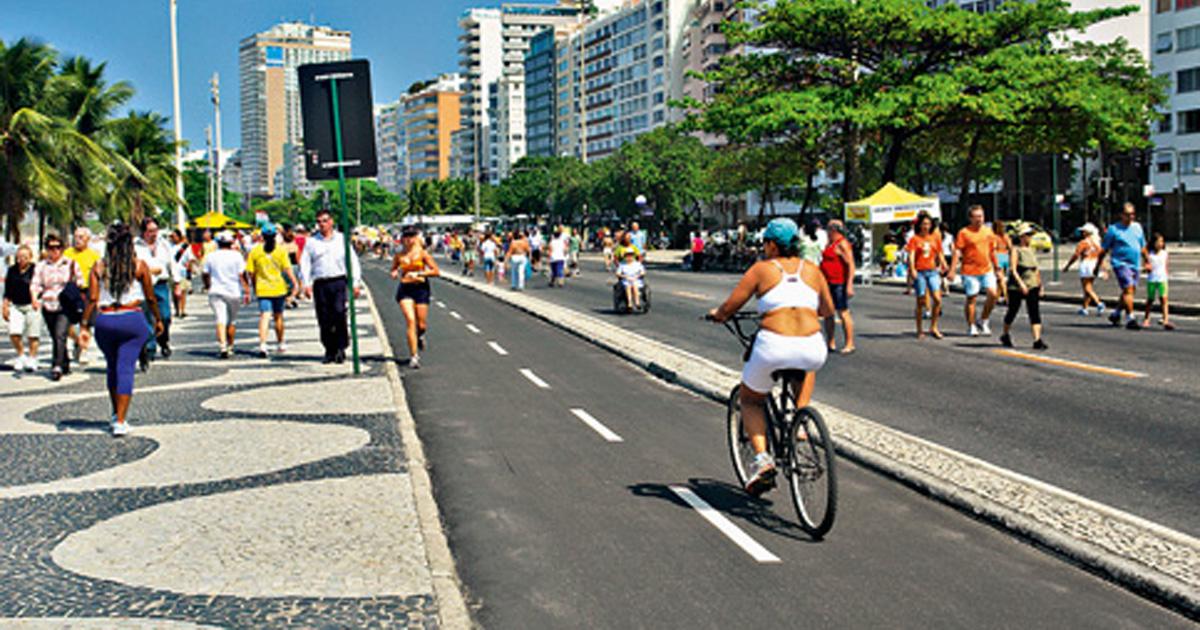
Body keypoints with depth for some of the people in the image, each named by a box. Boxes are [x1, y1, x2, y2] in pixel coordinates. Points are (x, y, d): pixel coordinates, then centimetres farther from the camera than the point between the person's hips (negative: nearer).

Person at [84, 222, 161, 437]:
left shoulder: (99, 267, 2)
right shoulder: (139, 266, -1)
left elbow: (92, 300, -3)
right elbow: (150, 298, 5)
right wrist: (158, 319, 19)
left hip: (105, 321, 2)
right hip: (132, 319, -2)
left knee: (112, 368, 19)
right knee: (126, 369, -3)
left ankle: (116, 415, 31)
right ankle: (120, 421, -8)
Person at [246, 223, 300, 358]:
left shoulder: (255, 251, 0)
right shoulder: (281, 250, -3)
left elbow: (250, 272, 2)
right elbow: (287, 269, -10)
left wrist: (254, 286, 15)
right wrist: (295, 283, -7)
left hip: (262, 290, 0)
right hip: (279, 289, 1)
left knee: (264, 316, -6)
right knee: (278, 316, 16)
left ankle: (262, 344, -25)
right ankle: (280, 343, 29)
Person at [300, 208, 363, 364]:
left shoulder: (342, 239, 12)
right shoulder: (311, 242, 13)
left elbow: (353, 261, 11)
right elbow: (305, 264, 9)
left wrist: (356, 283, 4)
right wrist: (306, 284, -4)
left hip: (339, 281, -2)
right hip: (320, 284, 2)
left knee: (339, 312, -19)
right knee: (324, 319, 1)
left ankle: (341, 348, -13)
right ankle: (329, 351, 11)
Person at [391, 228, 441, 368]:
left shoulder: (422, 253, -1)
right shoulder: (399, 255, 5)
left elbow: (436, 272, -3)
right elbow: (394, 269, 21)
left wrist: (418, 273, -12)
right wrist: (394, 273, -2)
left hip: (421, 288, 0)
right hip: (405, 289, 0)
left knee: (422, 325, 1)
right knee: (410, 320, -15)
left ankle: (420, 336, 41)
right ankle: (414, 356, -11)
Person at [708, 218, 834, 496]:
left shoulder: (761, 269, 6)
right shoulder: (813, 270, 16)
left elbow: (729, 308, 5)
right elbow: (828, 311, 26)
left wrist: (716, 314, 28)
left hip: (774, 348, -3)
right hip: (812, 350, 3)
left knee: (749, 400, 24)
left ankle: (762, 458, 3)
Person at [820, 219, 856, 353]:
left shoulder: (842, 244, -12)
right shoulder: (830, 244, 18)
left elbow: (851, 265, -17)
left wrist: (849, 285, -23)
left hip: (839, 284, -10)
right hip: (828, 283, 10)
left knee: (843, 313, -5)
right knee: (827, 313, 10)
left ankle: (850, 344, 1)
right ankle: (831, 344, 17)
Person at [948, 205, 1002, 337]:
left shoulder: (988, 231, 11)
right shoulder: (964, 233, -5)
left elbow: (992, 251, 20)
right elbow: (957, 252, -9)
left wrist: (997, 269, 20)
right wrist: (952, 271, -17)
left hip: (987, 270, 4)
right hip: (970, 271, -4)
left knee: (993, 294, -10)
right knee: (971, 298, 2)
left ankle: (983, 320, 10)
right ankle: (971, 326, 14)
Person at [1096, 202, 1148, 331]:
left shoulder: (1138, 227, 13)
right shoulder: (1114, 229, -3)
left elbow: (1142, 246, 24)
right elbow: (1104, 250, 0)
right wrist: (1098, 266, 1)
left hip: (1135, 265, 6)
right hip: (1120, 263, -6)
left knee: (1130, 291, 9)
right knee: (1128, 289, -16)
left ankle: (1115, 314, 26)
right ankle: (1130, 319, -15)